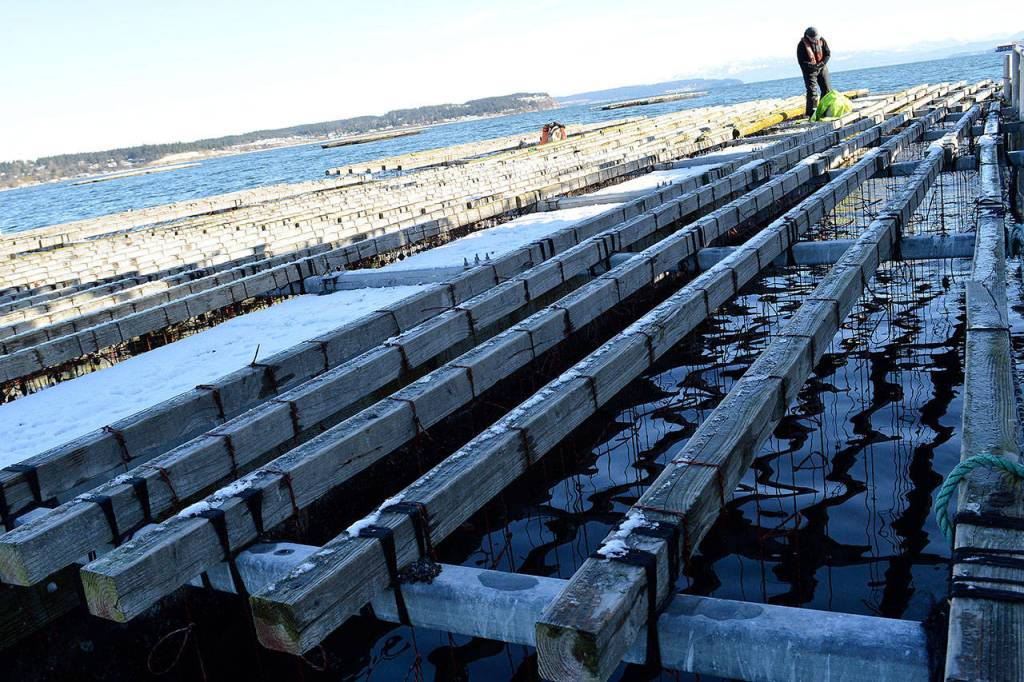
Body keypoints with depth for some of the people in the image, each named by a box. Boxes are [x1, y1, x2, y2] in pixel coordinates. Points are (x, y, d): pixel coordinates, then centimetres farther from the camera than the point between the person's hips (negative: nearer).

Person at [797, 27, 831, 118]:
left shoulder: (821, 40, -3)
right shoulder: (802, 44, -15)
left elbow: (828, 53, 2)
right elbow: (801, 61, -14)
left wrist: (822, 63, -14)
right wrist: (812, 66, -24)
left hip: (822, 68, 5)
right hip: (810, 70, -5)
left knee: (827, 89, 6)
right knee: (812, 92, -13)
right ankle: (810, 114, -12)